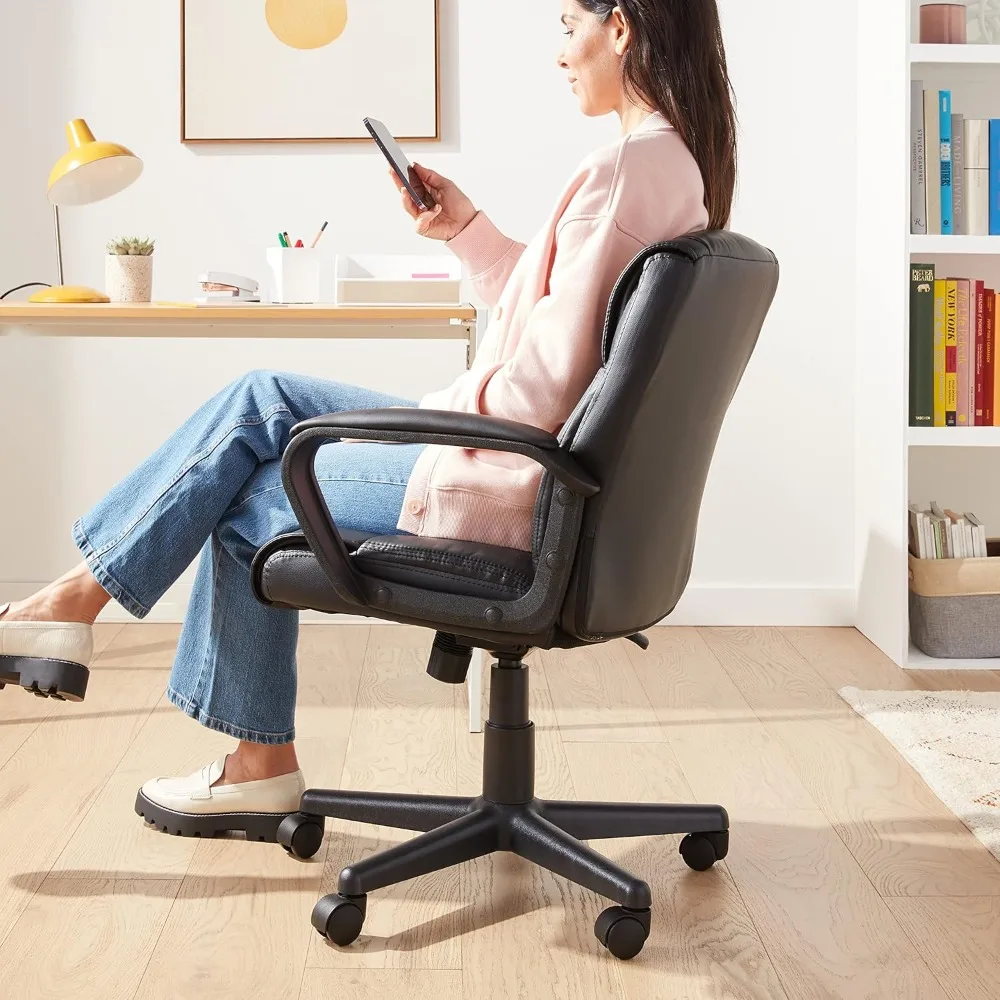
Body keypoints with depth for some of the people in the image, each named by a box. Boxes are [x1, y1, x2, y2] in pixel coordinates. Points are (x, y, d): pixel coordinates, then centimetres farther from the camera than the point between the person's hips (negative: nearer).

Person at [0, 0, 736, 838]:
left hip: (505, 485, -9)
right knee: (261, 398, 10)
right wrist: (468, 229, 10)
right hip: (520, 456, 9)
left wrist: (443, 414, -8)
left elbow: (548, 384, -25)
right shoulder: (678, 158, 8)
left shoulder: (625, 167, -22)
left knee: (253, 505, 5)